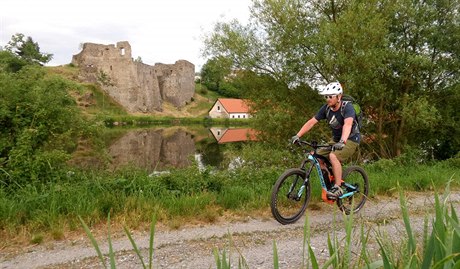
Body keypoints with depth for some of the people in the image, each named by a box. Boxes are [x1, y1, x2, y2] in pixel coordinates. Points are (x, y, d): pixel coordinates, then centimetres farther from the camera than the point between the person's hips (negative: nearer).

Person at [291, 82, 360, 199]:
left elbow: (348, 124, -41)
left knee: (333, 156, -30)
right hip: (336, 139, 7)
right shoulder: (326, 108, -7)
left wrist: (342, 141, -58)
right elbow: (311, 122, -10)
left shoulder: (347, 107, -23)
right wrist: (298, 135, -21)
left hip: (351, 139, -6)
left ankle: (338, 188, -18)